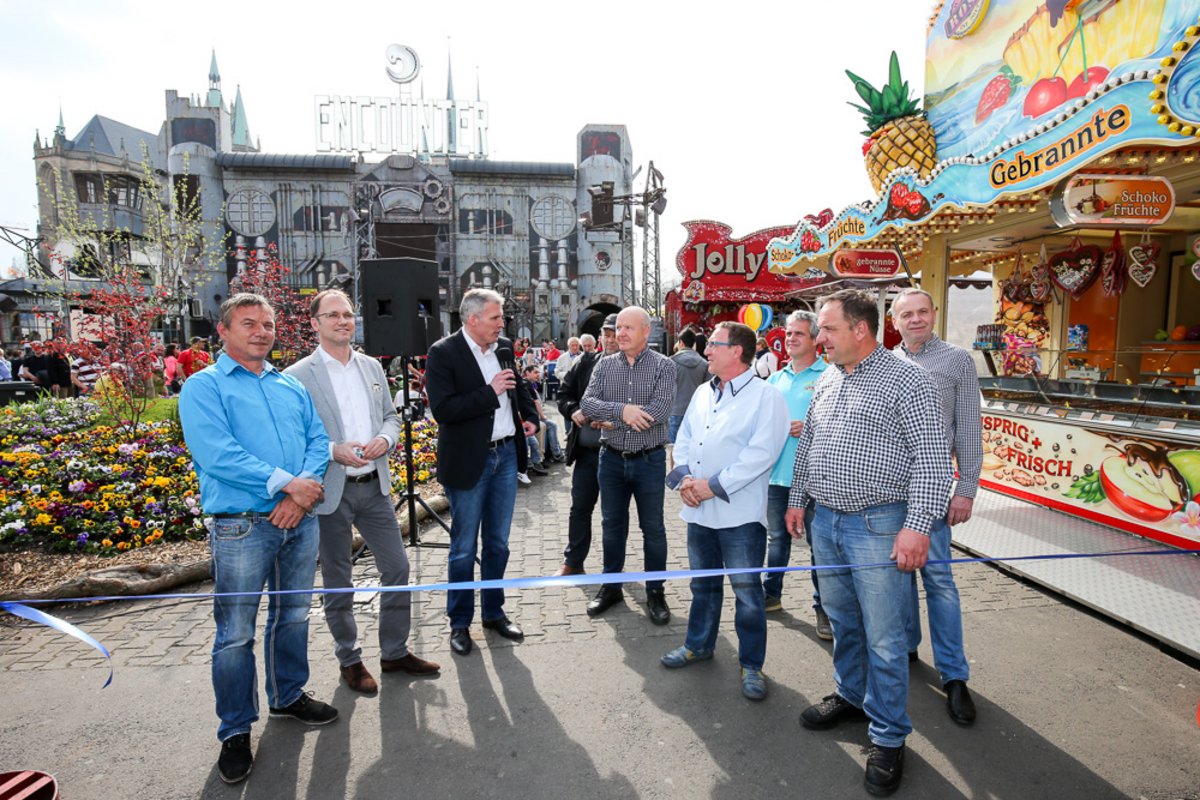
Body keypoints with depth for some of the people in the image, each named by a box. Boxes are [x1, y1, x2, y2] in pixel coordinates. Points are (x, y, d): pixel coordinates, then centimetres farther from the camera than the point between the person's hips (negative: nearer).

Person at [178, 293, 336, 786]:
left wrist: (303, 492, -12)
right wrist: (285, 482, -18)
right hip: (242, 525, -5)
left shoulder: (291, 386, 13)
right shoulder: (203, 387, -4)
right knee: (236, 634, 4)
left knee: (293, 615, 18)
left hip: (300, 519, 5)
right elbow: (216, 454, -17)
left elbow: (318, 440, 5)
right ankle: (235, 731, 22)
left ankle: (288, 695, 38)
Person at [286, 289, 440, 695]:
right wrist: (334, 451, -22)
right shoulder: (298, 376, -9)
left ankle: (395, 651, 29)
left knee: (397, 567, 10)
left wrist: (384, 439, -8)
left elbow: (391, 416, 13)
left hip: (375, 485, 5)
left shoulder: (372, 368, 7)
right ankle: (349, 659, 32)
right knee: (338, 583, 11)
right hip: (331, 492, -4)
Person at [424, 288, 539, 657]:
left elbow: (519, 385, 23)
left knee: (498, 543, 16)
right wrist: (490, 392, -21)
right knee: (464, 548, 7)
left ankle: (494, 612, 33)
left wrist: (530, 416, 7)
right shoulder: (443, 353, -12)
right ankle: (459, 622, 25)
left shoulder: (504, 347, 6)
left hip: (506, 455, 6)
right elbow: (442, 409, -21)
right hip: (469, 462, -5)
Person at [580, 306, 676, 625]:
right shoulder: (605, 365, 3)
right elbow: (587, 404, -9)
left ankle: (655, 592, 24)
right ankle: (611, 586, 31)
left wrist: (610, 419, -17)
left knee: (653, 528, 8)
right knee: (612, 525, 15)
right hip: (612, 459, 3)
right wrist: (622, 410, -25)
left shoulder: (663, 366, -7)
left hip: (649, 460, -3)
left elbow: (660, 410, -21)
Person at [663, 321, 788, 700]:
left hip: (739, 512, -6)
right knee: (703, 583, 21)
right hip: (699, 510, 7)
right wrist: (683, 478, -5)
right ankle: (699, 644, 40)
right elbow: (683, 440, 13)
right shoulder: (702, 394, 12)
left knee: (747, 591, 5)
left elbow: (760, 453, -19)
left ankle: (752, 664, 22)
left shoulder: (766, 397, -10)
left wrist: (713, 485, -20)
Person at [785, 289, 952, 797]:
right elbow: (807, 445, 18)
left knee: (883, 637, 4)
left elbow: (932, 458, -15)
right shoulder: (826, 382, 10)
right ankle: (850, 696, 40)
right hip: (825, 520, 7)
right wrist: (797, 499, 17)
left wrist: (917, 526, -20)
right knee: (842, 621, 20)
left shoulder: (905, 381, -11)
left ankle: (888, 737, 21)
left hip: (878, 526, -6)